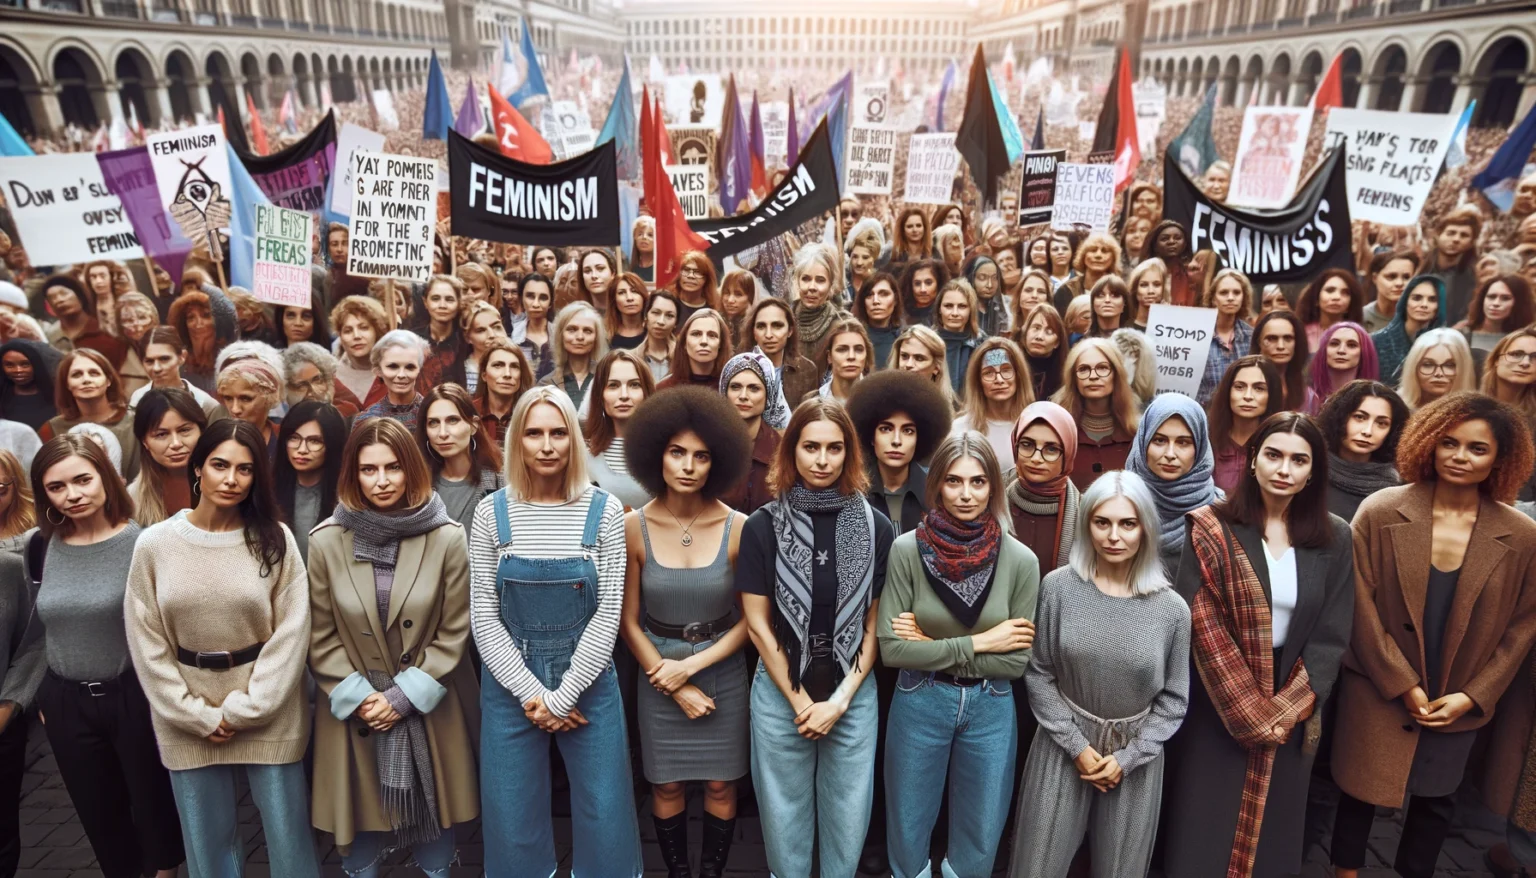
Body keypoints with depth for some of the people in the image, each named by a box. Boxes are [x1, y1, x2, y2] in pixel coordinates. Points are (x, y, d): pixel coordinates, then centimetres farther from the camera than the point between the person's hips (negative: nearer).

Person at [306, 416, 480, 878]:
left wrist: (403, 696, -10)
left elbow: (453, 633, -5)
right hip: (354, 712, 1)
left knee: (434, 821, 11)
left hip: (430, 709, 0)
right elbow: (321, 637, 0)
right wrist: (360, 697, -9)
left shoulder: (447, 538, -8)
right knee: (362, 822, 11)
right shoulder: (325, 542, -4)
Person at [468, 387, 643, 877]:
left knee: (605, 818, 8)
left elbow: (609, 614, -7)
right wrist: (532, 693, -11)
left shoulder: (604, 510, -6)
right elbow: (483, 618, -3)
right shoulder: (492, 512, -3)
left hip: (588, 683, 0)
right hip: (511, 686, 1)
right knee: (512, 821, 12)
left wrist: (560, 697, -11)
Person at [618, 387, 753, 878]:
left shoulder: (738, 528, -14)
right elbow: (628, 621, -5)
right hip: (657, 674, 0)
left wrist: (692, 665, -13)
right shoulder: (634, 527, -12)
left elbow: (750, 619, -7)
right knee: (666, 785, 13)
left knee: (720, 785, 12)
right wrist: (675, 687, -8)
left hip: (722, 672, 0)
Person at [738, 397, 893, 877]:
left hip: (853, 693, 1)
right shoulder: (763, 526, -6)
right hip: (781, 692, -1)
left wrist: (840, 700, -7)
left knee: (847, 811, 13)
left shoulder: (875, 527, -4)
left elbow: (874, 624, 0)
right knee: (784, 810, 13)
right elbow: (759, 625, -5)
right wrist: (800, 701, -7)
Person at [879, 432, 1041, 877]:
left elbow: (1016, 660, -10)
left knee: (980, 842, 18)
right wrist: (977, 643, -17)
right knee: (908, 833, 18)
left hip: (990, 710, 1)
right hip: (919, 705, -1)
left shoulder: (1021, 560, -11)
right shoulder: (906, 551, -14)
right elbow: (891, 649, -15)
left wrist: (933, 647, -15)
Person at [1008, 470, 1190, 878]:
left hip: (1136, 757, 1)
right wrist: (1077, 745, -9)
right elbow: (1038, 675, -4)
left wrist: (1127, 757, -7)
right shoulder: (1058, 587, -9)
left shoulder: (1172, 609, -6)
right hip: (1064, 747, 0)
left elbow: (1174, 699, 0)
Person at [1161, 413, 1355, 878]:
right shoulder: (1211, 528, -9)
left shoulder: (1334, 539, 0)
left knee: (1271, 831, 16)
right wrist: (1250, 711, -15)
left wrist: (1286, 709, -11)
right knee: (1207, 833, 6)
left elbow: (1331, 636, -1)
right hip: (1216, 711, -3)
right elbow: (1199, 626, -12)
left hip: (1291, 715, 3)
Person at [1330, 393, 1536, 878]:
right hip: (1378, 693, -2)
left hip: (1459, 705, 2)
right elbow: (1361, 607, -11)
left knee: (1437, 801, 19)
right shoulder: (1379, 513, -12)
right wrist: (1402, 685, -13)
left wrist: (1473, 695, -6)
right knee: (1360, 794, 11)